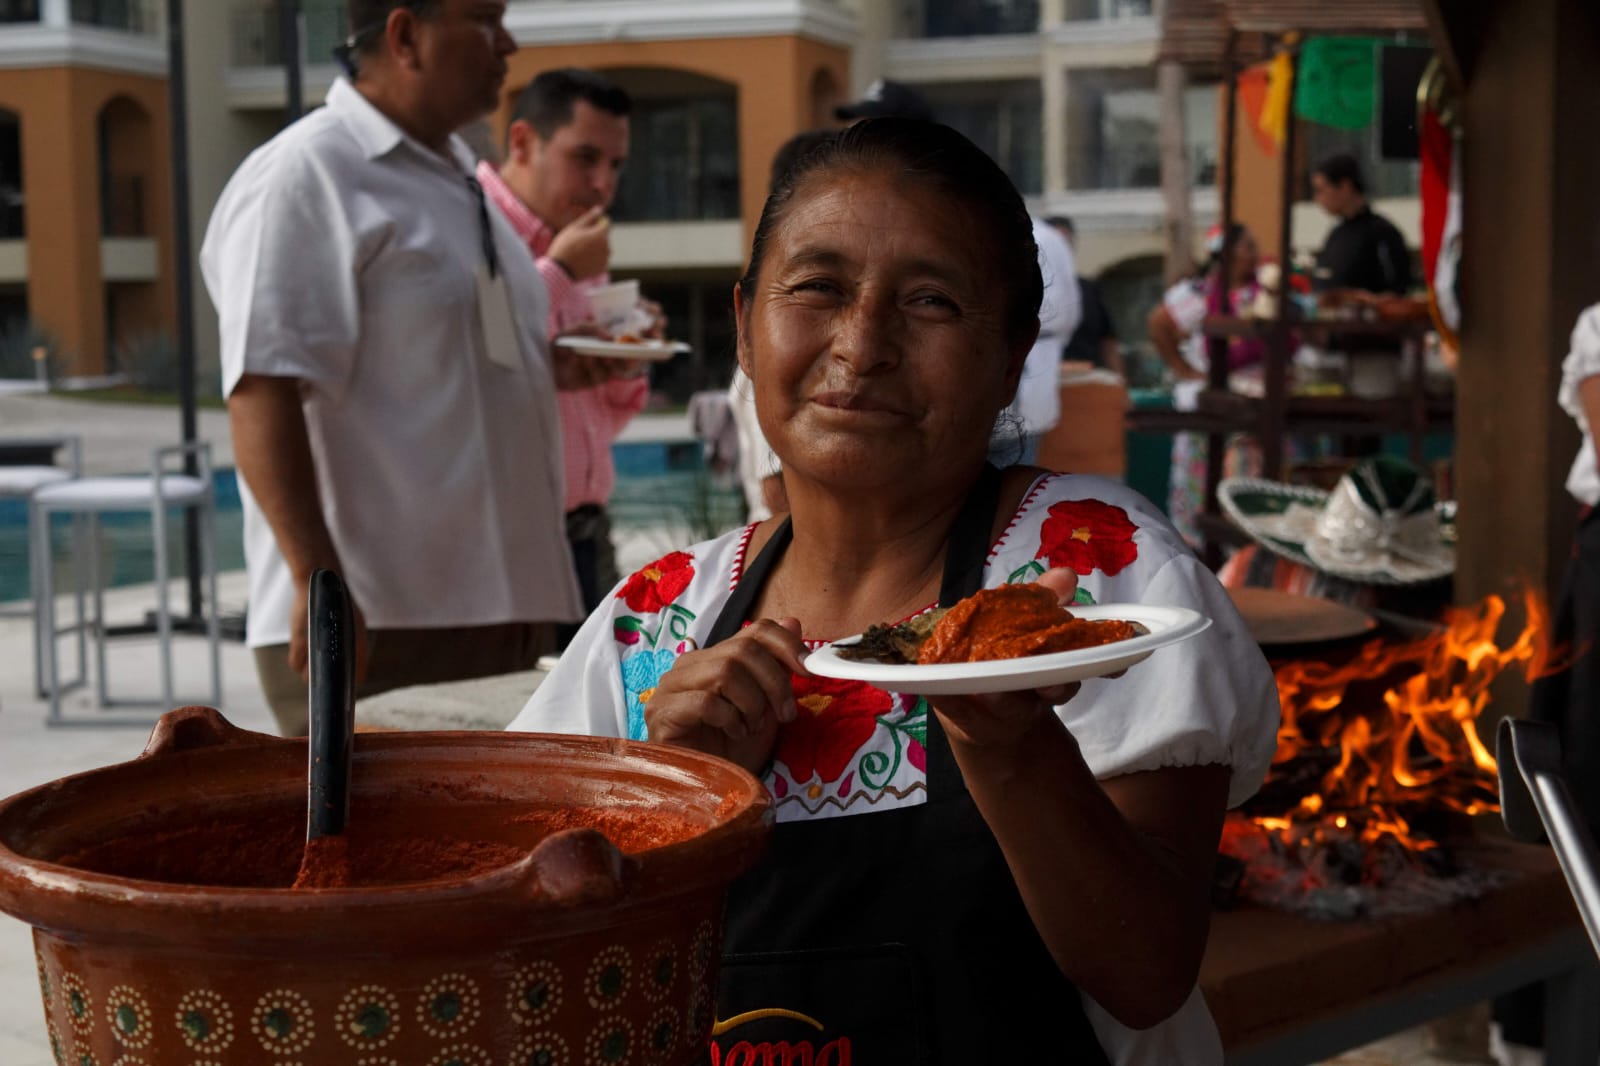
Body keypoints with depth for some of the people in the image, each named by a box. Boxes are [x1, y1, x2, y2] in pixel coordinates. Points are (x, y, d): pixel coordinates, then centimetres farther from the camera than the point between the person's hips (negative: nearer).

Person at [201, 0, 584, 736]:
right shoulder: (301, 177, -11)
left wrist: (561, 365, 13)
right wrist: (317, 580, -26)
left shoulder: (452, 173, 18)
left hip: (496, 609, 9)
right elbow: (262, 392, -19)